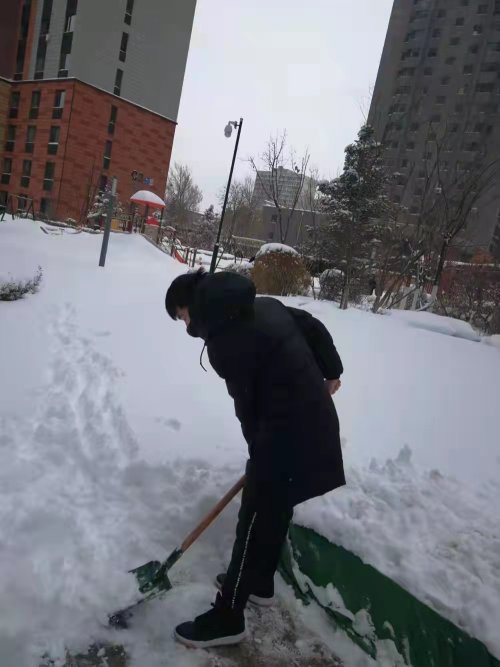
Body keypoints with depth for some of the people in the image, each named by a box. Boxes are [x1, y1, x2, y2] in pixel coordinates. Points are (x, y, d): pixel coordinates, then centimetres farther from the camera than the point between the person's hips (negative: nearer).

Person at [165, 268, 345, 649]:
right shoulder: (264, 304, 7)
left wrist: (259, 452, 4)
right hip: (314, 418, 9)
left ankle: (227, 619, 20)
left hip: (288, 434, -9)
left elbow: (247, 405, -12)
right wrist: (330, 372, 25)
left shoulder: (223, 341, -18)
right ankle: (260, 584, 43)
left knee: (255, 524, 4)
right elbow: (314, 328, 14)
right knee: (276, 512, 23)